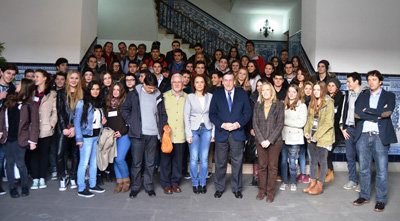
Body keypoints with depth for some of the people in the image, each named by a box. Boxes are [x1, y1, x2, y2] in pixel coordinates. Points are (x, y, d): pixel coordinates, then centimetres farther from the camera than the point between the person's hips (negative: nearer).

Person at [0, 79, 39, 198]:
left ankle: (24, 186, 20)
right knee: (10, 163, 11)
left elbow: (34, 124, -6)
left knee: (20, 163, -1)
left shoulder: (31, 105, -6)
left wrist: (32, 141, -8)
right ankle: (12, 187, 24)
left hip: (20, 139, -4)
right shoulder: (10, 100, 7)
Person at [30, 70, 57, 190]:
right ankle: (35, 179, 11)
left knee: (44, 153, 4)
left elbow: (55, 112, 2)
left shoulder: (52, 94, 5)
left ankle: (42, 178, 14)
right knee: (34, 153, 3)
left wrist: (51, 125, -8)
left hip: (46, 129, -2)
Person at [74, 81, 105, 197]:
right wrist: (79, 138, -15)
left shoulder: (99, 103, 12)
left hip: (97, 136, 6)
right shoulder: (82, 103, -8)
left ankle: (93, 185, 24)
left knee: (94, 162, 13)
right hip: (87, 136, -6)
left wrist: (102, 121, 1)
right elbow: (76, 121, -10)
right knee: (84, 162, -3)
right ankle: (81, 189, 6)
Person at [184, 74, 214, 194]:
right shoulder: (189, 97, 3)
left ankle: (203, 183, 16)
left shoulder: (210, 96, 7)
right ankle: (195, 183, 13)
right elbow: (186, 116, 0)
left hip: (206, 130, 1)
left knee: (204, 158, 1)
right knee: (194, 158, -3)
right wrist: (188, 134, -6)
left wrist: (213, 132, 2)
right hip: (193, 129, -1)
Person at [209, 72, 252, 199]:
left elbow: (247, 112, 5)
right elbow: (212, 114, 2)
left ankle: (236, 188, 21)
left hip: (237, 133, 0)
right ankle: (219, 188, 22)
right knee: (220, 163, 7)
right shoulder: (217, 95, 7)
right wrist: (222, 125, -12)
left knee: (237, 162, 6)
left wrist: (238, 124, -11)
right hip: (221, 133, 0)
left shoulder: (242, 94, 8)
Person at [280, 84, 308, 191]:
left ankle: (293, 182, 17)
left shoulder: (302, 106, 1)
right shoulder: (283, 105, 12)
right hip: (283, 136, 3)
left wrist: (285, 121, -8)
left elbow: (302, 123, -9)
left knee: (292, 161, 0)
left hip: (294, 137, -3)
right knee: (283, 160, 6)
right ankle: (284, 181, 20)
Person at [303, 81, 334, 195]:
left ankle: (320, 186, 13)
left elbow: (328, 122, -15)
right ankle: (312, 183, 25)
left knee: (322, 161, 3)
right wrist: (306, 131, 0)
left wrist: (317, 136, -16)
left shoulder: (329, 103, -10)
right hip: (312, 137, 6)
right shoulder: (312, 102, 11)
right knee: (313, 160, 14)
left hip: (323, 137, -6)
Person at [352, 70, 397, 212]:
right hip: (363, 137, 3)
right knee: (364, 169, 9)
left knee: (382, 171, 0)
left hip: (380, 137, -3)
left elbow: (387, 112, -10)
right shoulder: (362, 96, 15)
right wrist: (377, 115, -9)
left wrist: (367, 110, -7)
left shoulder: (389, 96, 9)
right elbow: (357, 113, -2)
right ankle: (364, 196, 22)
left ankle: (381, 200, 13)